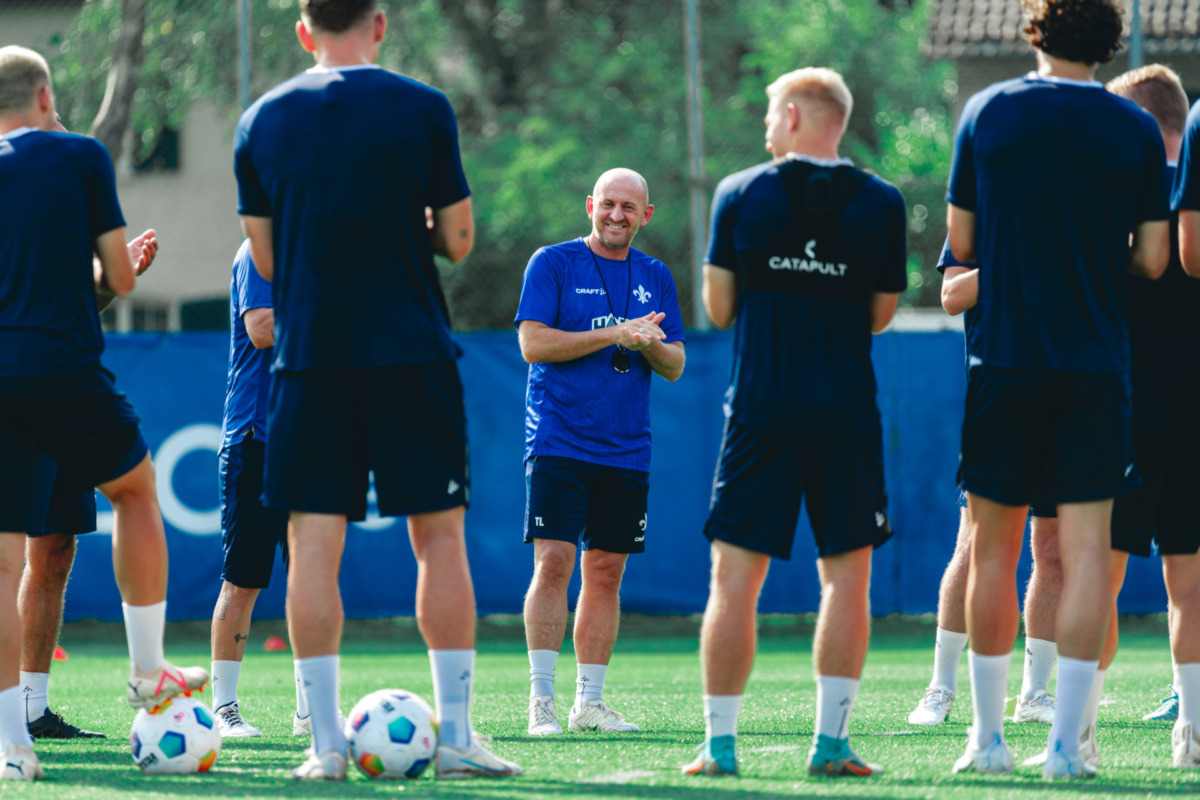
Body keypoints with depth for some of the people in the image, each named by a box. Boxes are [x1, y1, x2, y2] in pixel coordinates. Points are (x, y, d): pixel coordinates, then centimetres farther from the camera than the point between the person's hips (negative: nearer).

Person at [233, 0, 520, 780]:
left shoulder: (262, 121, 4)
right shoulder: (423, 109, -3)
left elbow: (266, 257, 9)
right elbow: (458, 239, 1)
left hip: (307, 357, 1)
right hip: (410, 355, -1)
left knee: (313, 545, 2)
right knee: (440, 538, 5)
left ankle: (326, 740, -2)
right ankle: (456, 735, 3)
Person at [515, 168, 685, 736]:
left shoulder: (655, 277, 13)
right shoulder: (553, 263, 0)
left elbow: (675, 367, 13)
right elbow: (533, 343, -9)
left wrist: (649, 344, -10)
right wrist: (613, 334, -15)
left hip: (625, 450, 5)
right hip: (559, 443, -5)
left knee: (606, 572, 5)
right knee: (554, 561, -13)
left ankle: (589, 702, 10)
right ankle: (541, 700, -11)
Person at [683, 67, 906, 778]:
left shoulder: (739, 195, 0)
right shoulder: (881, 203, 1)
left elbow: (719, 309, 4)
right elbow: (880, 315, 8)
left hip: (759, 411, 0)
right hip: (846, 413, 0)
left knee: (735, 579, 3)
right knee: (847, 575, 6)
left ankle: (720, 743, 1)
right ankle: (831, 740, 1)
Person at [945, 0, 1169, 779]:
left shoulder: (987, 113, 1)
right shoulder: (1137, 129, 0)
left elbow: (961, 242, 5)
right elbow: (1154, 259, 1)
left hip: (1004, 357, 0)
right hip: (1098, 365, 0)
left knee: (994, 547, 9)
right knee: (1086, 549, -1)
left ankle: (989, 736, 13)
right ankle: (1067, 742, -7)